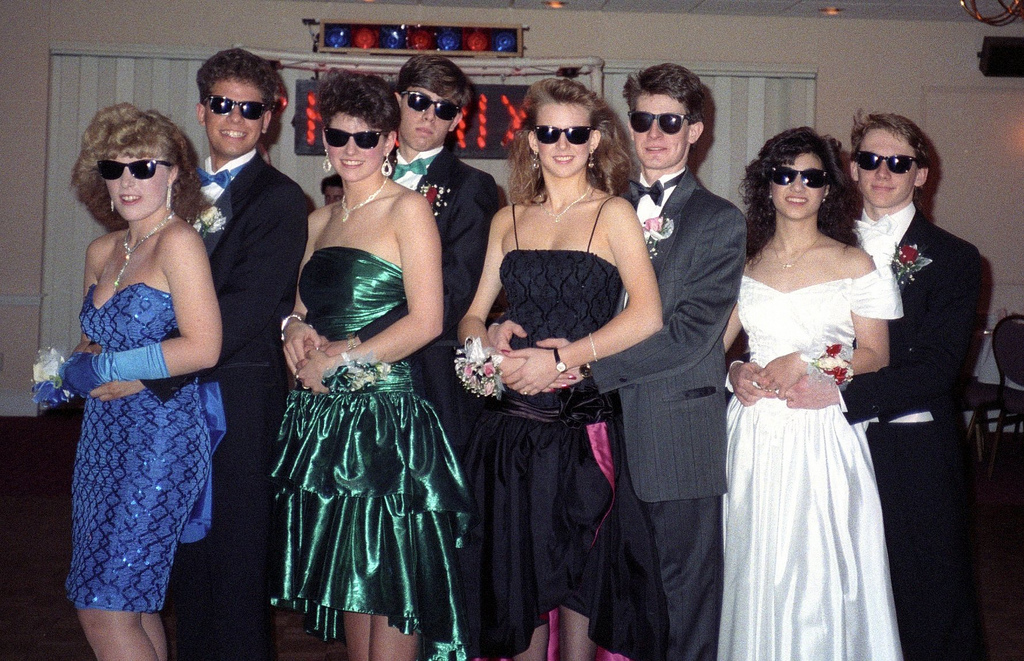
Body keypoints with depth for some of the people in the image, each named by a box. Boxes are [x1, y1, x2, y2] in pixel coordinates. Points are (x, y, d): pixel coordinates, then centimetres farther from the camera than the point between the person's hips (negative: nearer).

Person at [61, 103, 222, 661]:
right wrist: (77, 369, -1)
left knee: (105, 608, -5)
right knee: (132, 603, 12)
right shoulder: (101, 252, 12)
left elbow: (202, 347, -20)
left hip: (160, 436, -8)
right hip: (104, 434, 8)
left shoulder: (178, 242, -11)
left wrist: (105, 369, -13)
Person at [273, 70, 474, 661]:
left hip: (386, 414, -7)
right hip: (325, 416, 7)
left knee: (390, 580, -3)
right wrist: (295, 326, 0)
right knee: (347, 577, 12)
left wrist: (337, 362, -10)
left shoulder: (408, 208, -4)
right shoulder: (320, 221, 16)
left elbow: (426, 322, -11)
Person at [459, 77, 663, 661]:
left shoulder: (613, 214, -2)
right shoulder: (508, 220, 11)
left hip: (582, 424, -4)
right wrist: (492, 352, -10)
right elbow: (475, 315, 12)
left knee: (575, 572, 7)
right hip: (512, 423, 4)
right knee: (518, 570, 11)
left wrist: (561, 358, -18)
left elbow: (647, 315, -15)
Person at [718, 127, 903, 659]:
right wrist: (737, 375, -7)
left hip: (822, 438, -2)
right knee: (755, 571, 8)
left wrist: (806, 362, -11)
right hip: (754, 435, 3)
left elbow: (875, 355, 1)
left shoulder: (854, 265, 1)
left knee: (817, 572, -1)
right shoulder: (746, 264, 9)